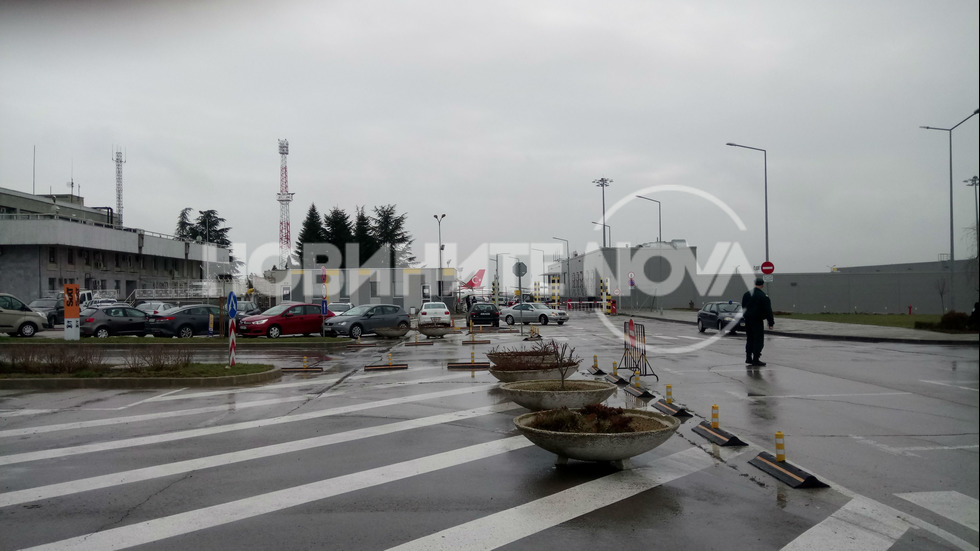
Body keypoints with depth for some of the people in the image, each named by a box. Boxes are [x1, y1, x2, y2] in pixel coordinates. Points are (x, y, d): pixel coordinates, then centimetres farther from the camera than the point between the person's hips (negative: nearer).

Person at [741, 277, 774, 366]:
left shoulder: (746, 294, 8)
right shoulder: (763, 296, -13)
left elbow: (743, 307, 17)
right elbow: (768, 311, -11)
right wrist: (771, 323, -7)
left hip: (747, 320, 7)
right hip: (757, 320, -7)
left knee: (749, 339, 15)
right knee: (758, 340, 0)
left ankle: (748, 358, 18)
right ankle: (755, 360, -2)